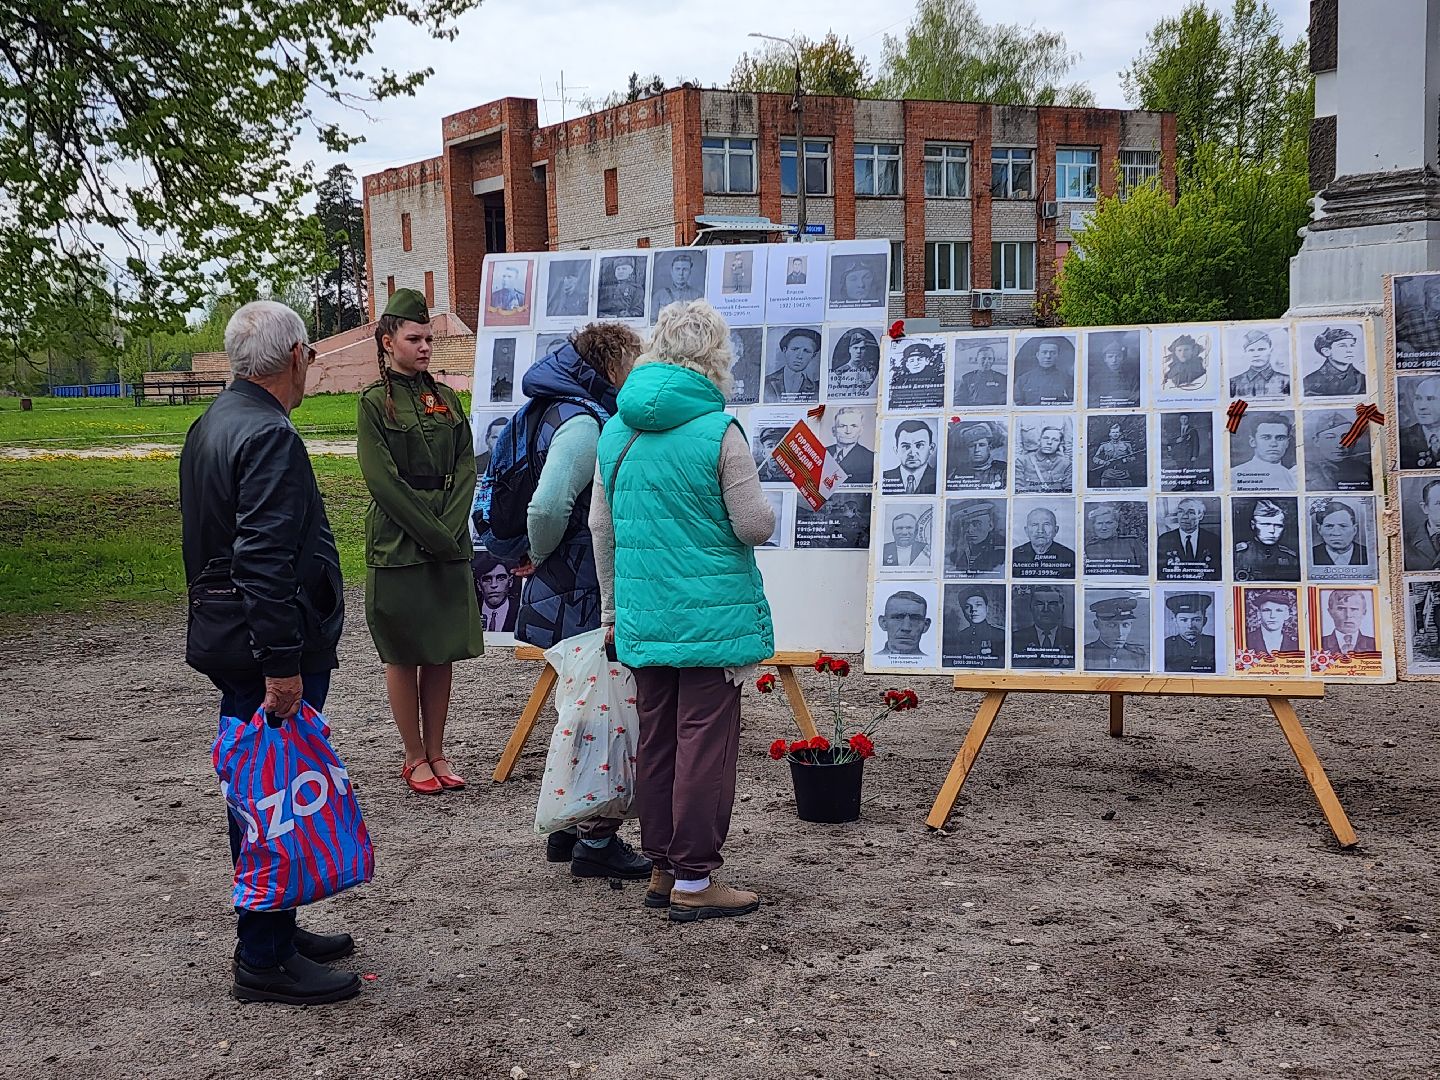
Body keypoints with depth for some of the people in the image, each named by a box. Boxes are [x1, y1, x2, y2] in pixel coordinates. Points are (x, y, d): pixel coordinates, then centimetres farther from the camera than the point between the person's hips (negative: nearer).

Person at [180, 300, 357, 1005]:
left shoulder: (212, 424, 14)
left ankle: (270, 930, 31)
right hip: (271, 650, -11)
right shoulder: (268, 437, -19)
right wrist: (282, 664, -25)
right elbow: (266, 562, -26)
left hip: (230, 643, 11)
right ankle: (265, 961, 2)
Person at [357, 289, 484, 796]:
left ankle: (437, 753, 15)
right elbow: (383, 480, -10)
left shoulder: (446, 398, 12)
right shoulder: (376, 402, -3)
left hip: (449, 545, 5)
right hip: (398, 546, -5)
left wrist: (450, 529, -7)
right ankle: (415, 758, 10)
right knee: (403, 655, 2)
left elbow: (465, 469, 7)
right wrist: (432, 534, -13)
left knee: (442, 652, 7)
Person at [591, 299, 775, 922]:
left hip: (642, 615, 6)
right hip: (712, 613, -6)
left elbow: (601, 526, 11)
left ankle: (662, 870, 22)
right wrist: (763, 512, 13)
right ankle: (694, 881, 4)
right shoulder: (718, 430, -13)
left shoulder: (616, 430, 6)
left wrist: (611, 606, 20)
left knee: (655, 738, 13)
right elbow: (754, 525, -11)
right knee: (705, 740, 0)